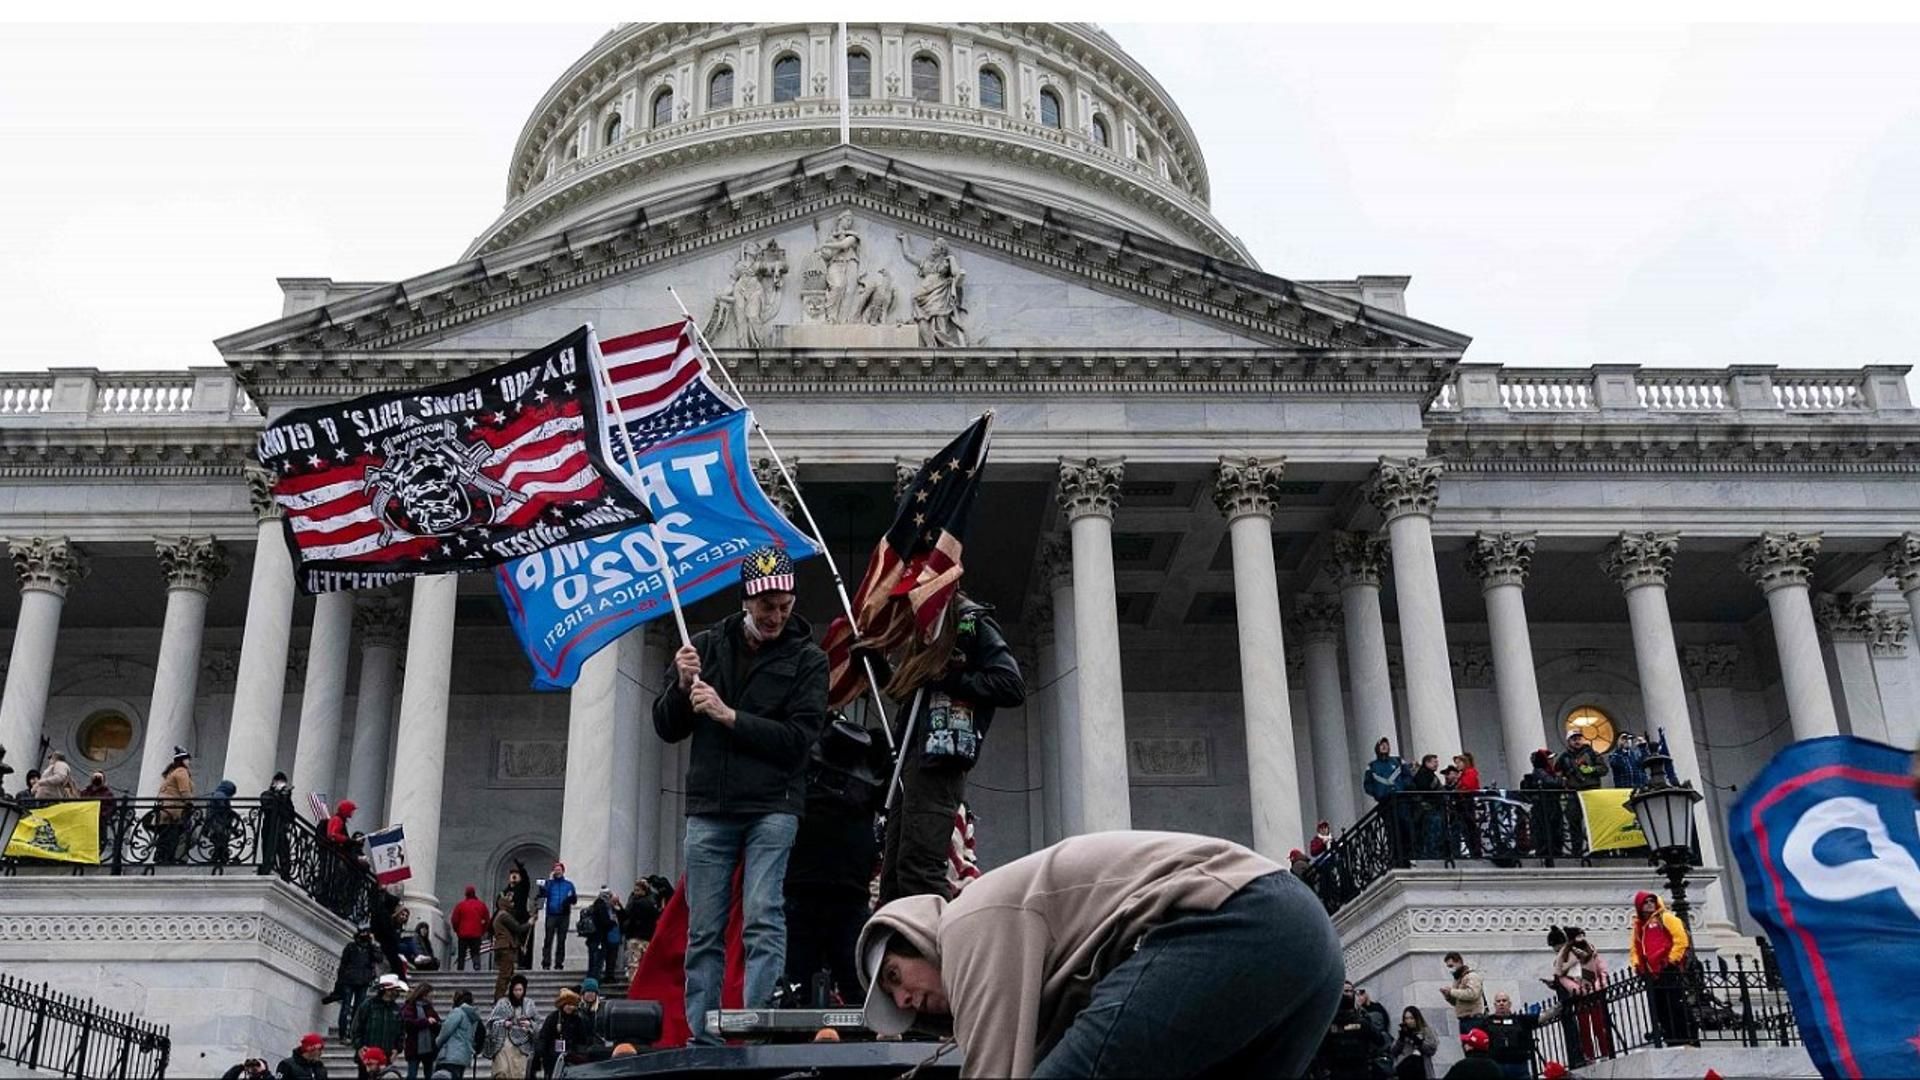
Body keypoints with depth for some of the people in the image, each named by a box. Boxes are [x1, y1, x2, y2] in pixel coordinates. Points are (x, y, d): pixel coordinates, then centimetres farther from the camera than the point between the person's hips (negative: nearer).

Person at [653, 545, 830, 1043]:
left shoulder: (807, 659, 2)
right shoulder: (707, 645, 10)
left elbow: (799, 739, -9)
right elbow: (667, 728, 12)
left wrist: (728, 715, -15)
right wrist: (682, 686, -8)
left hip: (772, 808, -3)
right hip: (708, 810, 3)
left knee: (763, 920, -12)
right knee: (703, 932, 4)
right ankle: (702, 1039, 10)